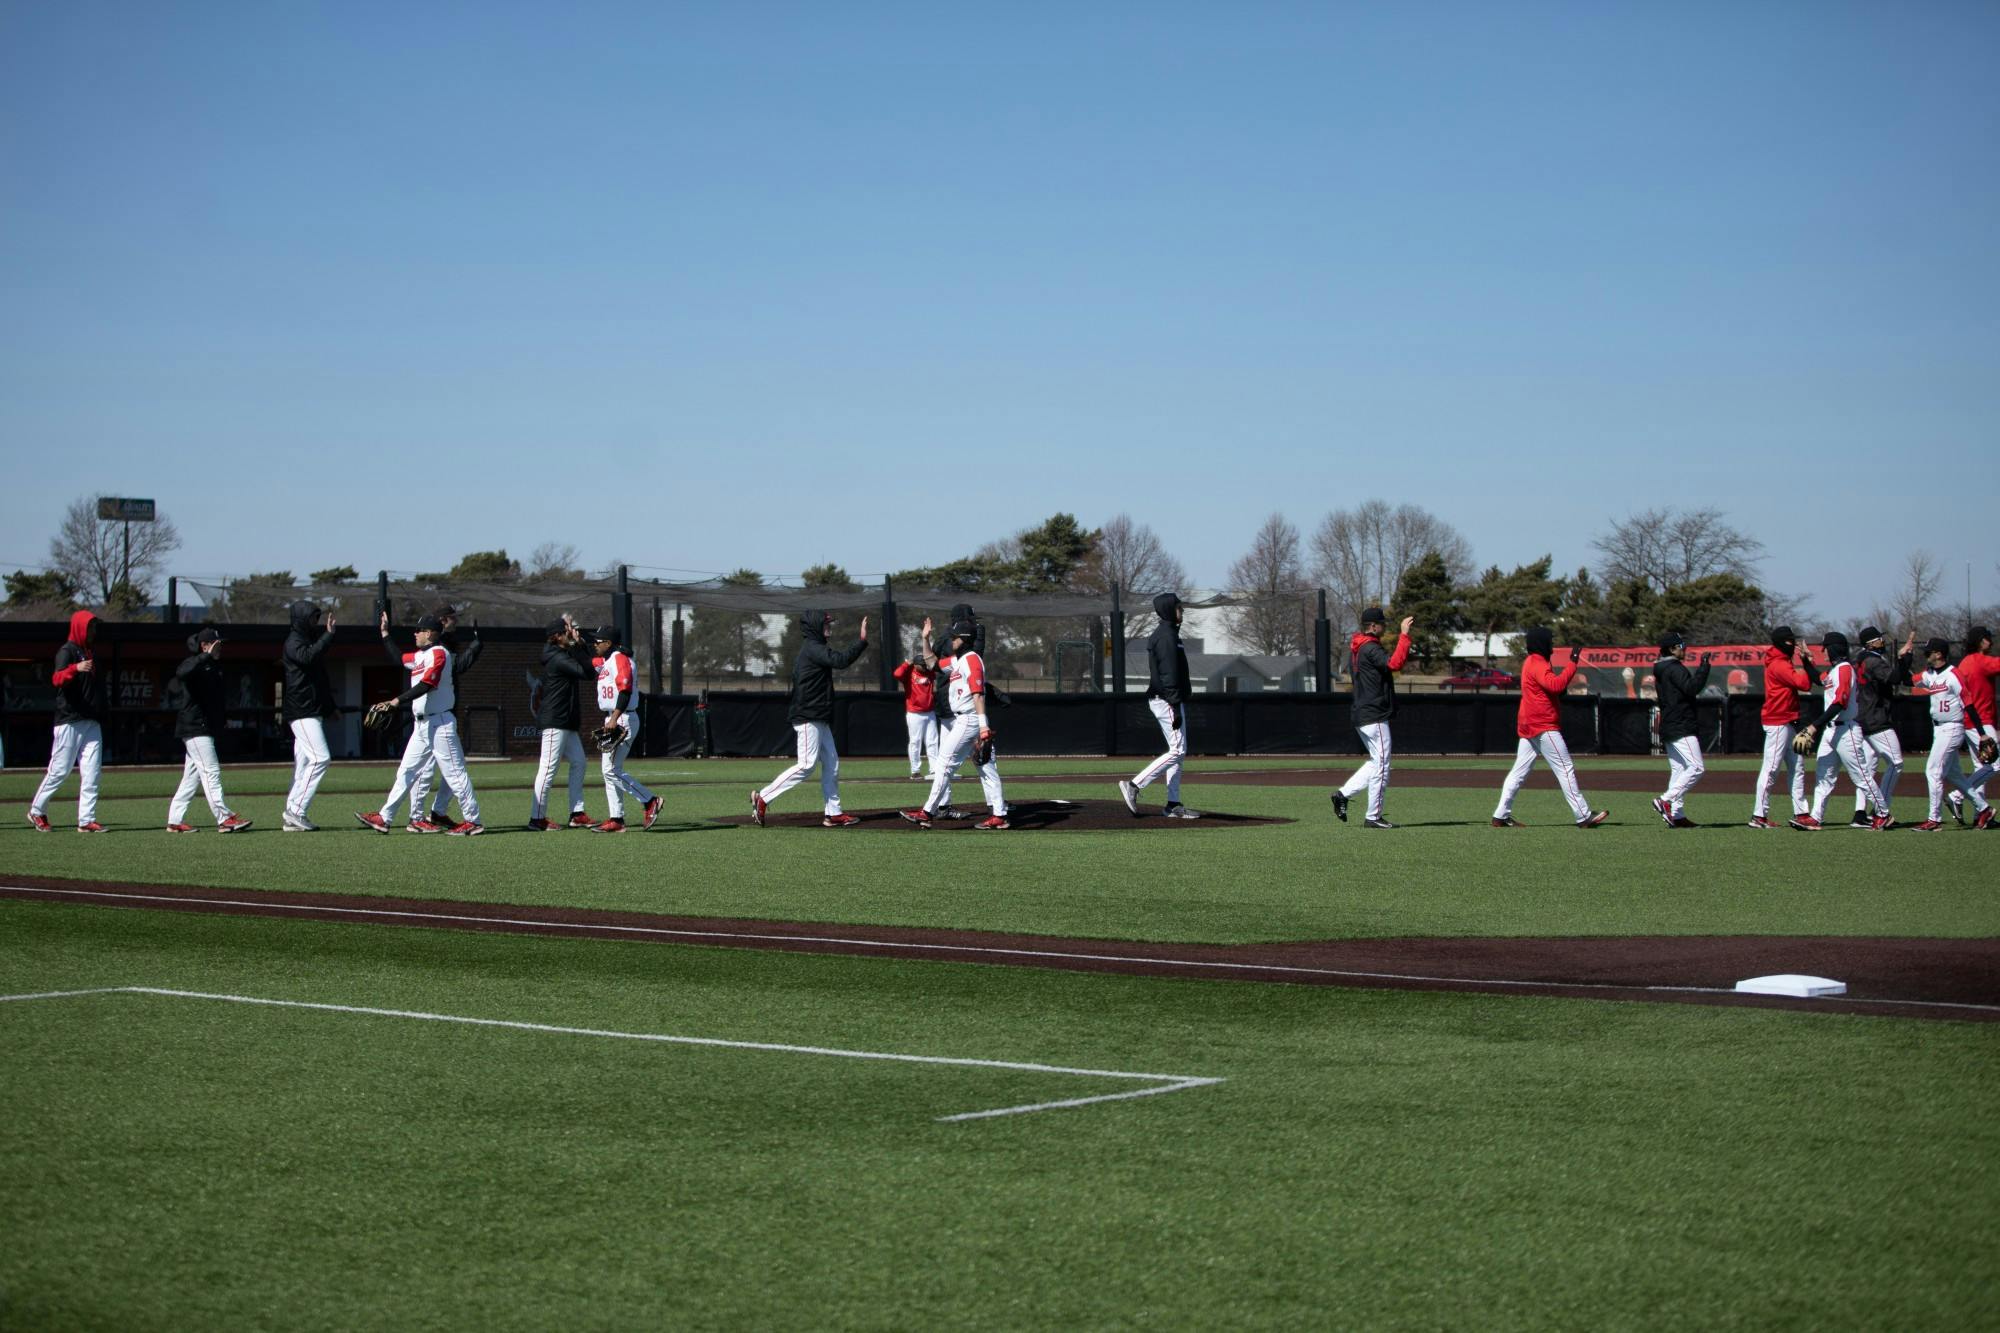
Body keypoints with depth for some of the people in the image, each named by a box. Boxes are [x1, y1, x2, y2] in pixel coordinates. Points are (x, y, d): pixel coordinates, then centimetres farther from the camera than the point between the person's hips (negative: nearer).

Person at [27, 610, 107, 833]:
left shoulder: (92, 652, 17)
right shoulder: (67, 651, -7)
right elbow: (57, 679, -25)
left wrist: (101, 717, 18)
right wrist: (75, 668, -44)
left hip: (92, 722, 7)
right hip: (69, 721, -7)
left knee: (92, 773, 0)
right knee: (60, 771, -3)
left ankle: (86, 820, 0)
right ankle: (37, 811, 13)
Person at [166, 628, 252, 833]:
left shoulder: (214, 666, 17)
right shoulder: (193, 664, -11)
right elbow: (181, 673, -35)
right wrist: (206, 656, -36)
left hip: (207, 729, 9)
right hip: (195, 728, -9)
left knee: (192, 775, 10)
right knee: (211, 772, -12)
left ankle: (175, 820, 13)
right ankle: (224, 818, -16)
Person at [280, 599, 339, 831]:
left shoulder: (311, 640, 21)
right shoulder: (293, 642, -8)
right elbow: (309, 656, -31)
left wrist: (331, 706, 27)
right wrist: (328, 634, -28)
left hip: (313, 711, 10)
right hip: (302, 711, -10)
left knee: (304, 764, 7)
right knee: (320, 758, -17)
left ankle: (294, 816, 7)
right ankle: (296, 811, -17)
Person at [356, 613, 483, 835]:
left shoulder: (438, 653, -12)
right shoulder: (421, 656, 17)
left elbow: (426, 685, -23)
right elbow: (397, 658, 32)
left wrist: (398, 700, -28)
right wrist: (385, 632, 29)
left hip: (439, 723, -10)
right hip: (423, 725, 10)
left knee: (454, 773, -7)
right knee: (405, 772, 10)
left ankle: (472, 822, -3)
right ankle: (385, 818, 12)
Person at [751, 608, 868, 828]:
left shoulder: (814, 648, 18)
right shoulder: (812, 648, -14)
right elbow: (841, 660, -26)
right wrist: (862, 640, -26)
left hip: (819, 720, 11)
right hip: (809, 719, -11)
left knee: (831, 764, 8)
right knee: (807, 765, -12)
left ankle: (833, 813, 9)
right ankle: (762, 799, -8)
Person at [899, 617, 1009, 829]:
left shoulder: (972, 660, -14)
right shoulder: (957, 660, 16)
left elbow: (978, 694, -22)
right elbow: (933, 663, 31)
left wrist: (984, 728, -29)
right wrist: (926, 639, 19)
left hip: (968, 721, -10)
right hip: (961, 721, 10)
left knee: (944, 763, -7)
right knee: (986, 768, 6)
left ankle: (928, 812, -5)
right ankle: (999, 815, 5)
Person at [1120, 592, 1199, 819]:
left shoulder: (1162, 634, 18)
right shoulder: (1167, 636, -15)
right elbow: (1168, 674, -21)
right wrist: (1176, 708, -24)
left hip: (1161, 699, 11)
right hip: (1168, 700, -11)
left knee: (1177, 752, 10)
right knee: (1177, 751, -11)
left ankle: (1173, 805, 9)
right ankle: (1135, 785, -13)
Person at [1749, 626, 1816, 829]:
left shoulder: (1785, 662, 15)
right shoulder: (1778, 664, -15)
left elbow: (1809, 681, 13)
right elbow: (1804, 683, -24)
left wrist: (1806, 659, 1)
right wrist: (1798, 661, -12)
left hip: (1788, 723, 11)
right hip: (1778, 723, -11)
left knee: (1797, 769, 13)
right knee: (1771, 768, -9)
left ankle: (1801, 812, 17)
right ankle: (1759, 816, -9)